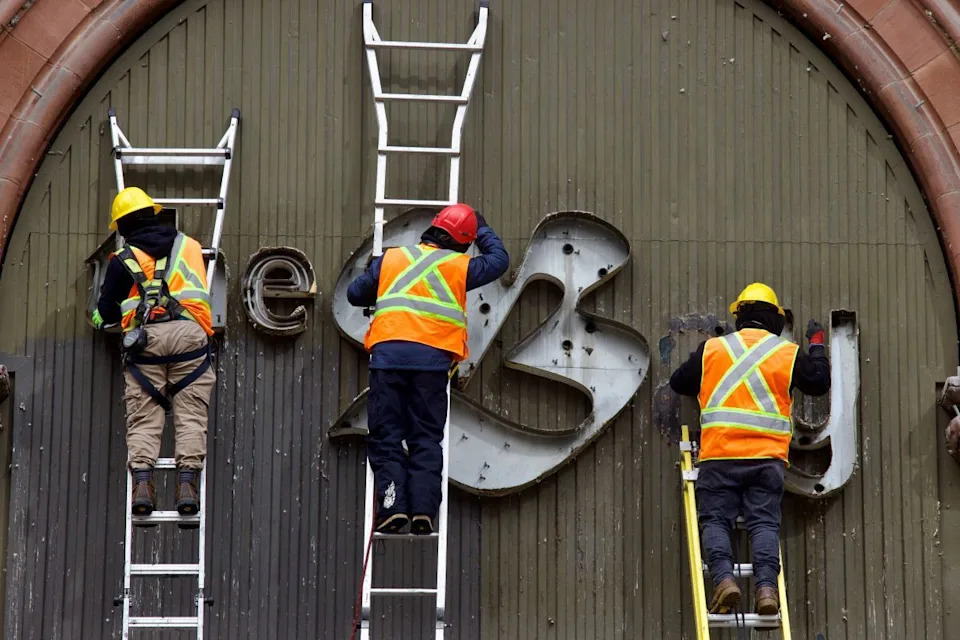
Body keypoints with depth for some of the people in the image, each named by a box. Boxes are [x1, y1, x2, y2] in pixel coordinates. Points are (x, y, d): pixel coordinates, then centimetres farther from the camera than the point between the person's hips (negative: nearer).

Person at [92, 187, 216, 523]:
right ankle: (187, 483, -14)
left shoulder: (123, 259, 12)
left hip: (145, 339, -1)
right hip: (188, 332, 1)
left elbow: (105, 312, 16)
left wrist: (102, 317, 39)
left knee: (143, 418, 0)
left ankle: (142, 484, -15)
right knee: (190, 416, -1)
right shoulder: (189, 245, 19)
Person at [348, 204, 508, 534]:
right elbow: (499, 259, 30)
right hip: (432, 357, -1)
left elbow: (356, 294, 22)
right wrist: (482, 229, 46)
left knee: (386, 436, 5)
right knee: (426, 438, 7)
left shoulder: (391, 258, 18)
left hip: (388, 353, 1)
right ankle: (423, 509, -6)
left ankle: (392, 507, -9)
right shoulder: (458, 266, 13)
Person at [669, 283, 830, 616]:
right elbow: (819, 383, 19)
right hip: (768, 456, 1)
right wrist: (817, 345, 32)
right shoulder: (788, 353, 8)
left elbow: (679, 383, 17)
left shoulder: (711, 348, 9)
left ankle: (723, 577, -18)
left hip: (719, 454, 0)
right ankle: (766, 585, -13)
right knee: (764, 523, 2)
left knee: (716, 520, 3)